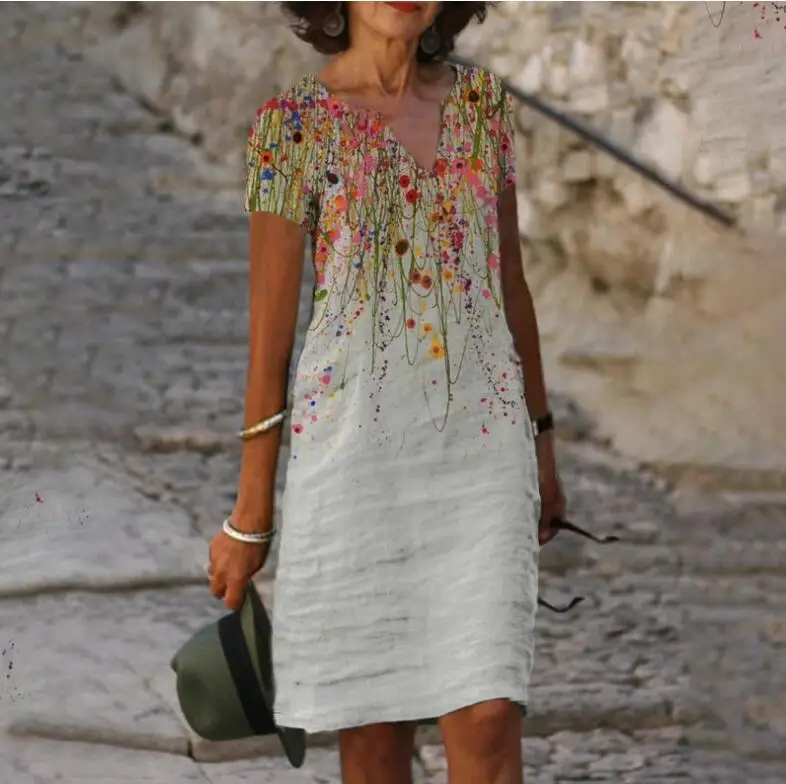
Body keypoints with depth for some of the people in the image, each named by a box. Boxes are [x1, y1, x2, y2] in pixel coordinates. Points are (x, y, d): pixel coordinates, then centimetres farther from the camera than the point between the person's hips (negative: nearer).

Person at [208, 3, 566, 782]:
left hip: (480, 444, 2)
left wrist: (540, 437, 17)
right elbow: (269, 324, -4)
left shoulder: (481, 100, 6)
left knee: (488, 718, -7)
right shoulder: (294, 125, -5)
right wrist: (249, 513, -1)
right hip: (356, 443, -2)